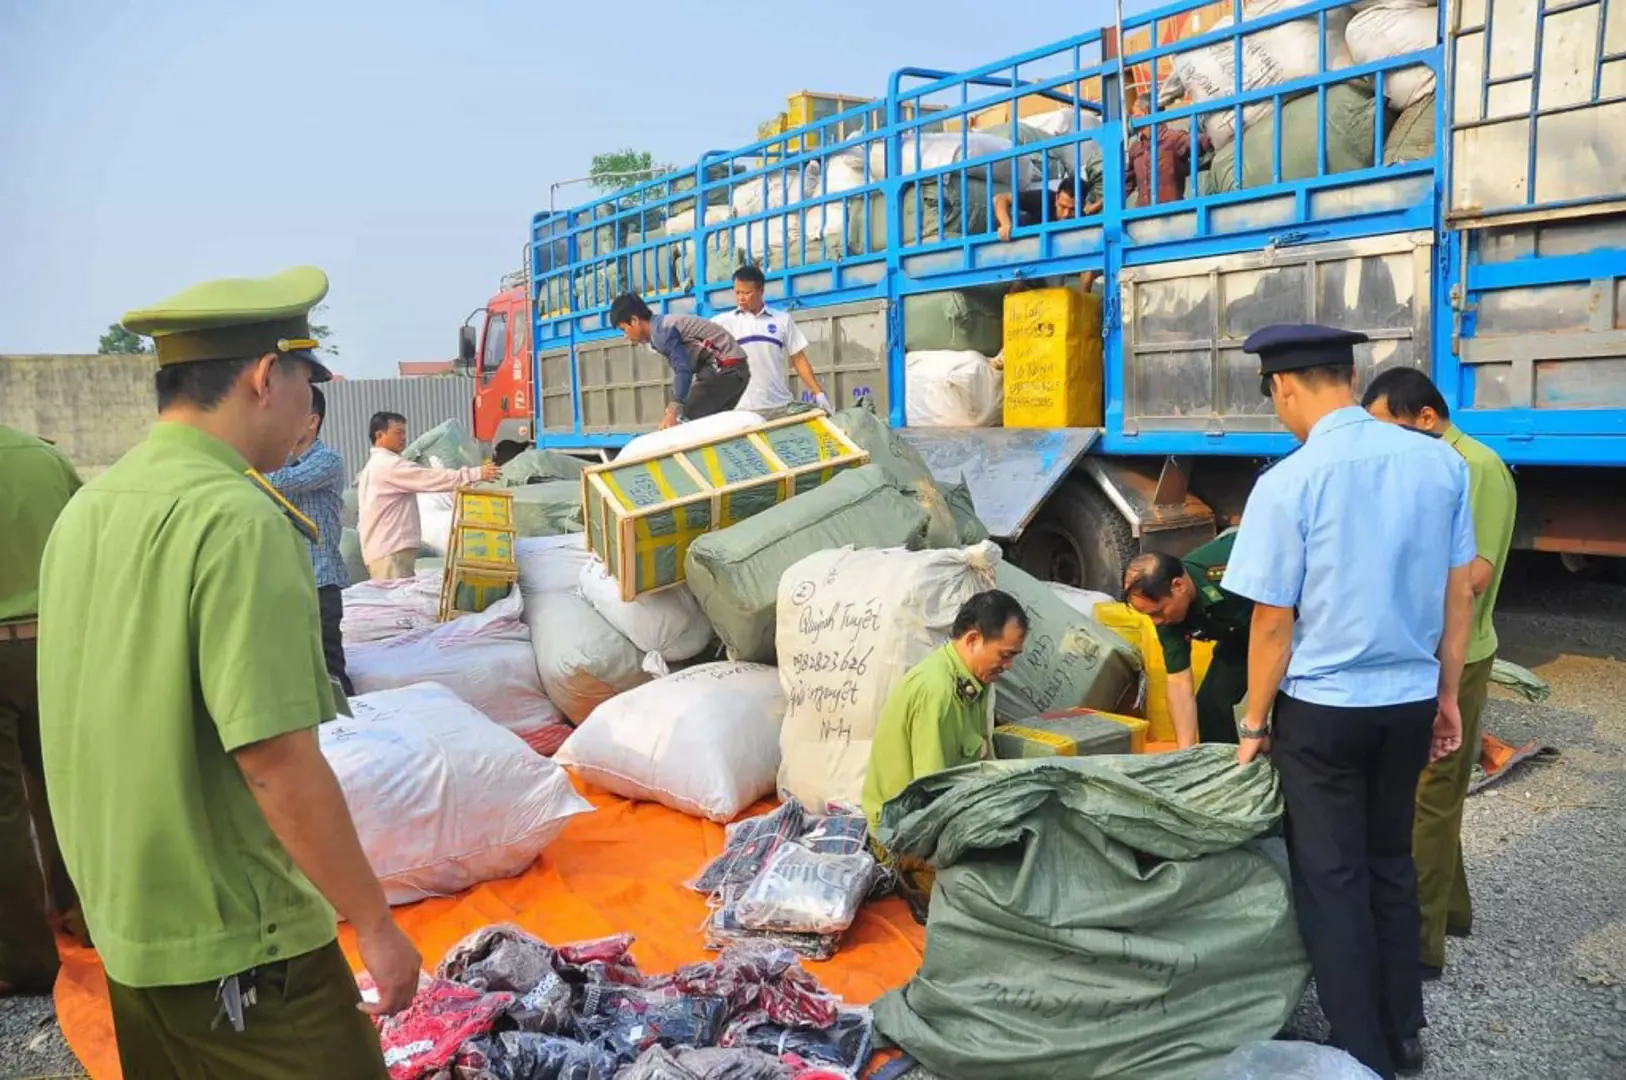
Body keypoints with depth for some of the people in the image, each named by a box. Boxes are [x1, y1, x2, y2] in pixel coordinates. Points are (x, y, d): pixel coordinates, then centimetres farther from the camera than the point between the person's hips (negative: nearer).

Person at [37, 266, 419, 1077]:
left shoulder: (86, 509, 4)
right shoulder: (239, 519, -22)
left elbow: (100, 721, 12)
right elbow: (276, 759, -25)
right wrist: (375, 925, -16)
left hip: (123, 928, 9)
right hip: (239, 948, -8)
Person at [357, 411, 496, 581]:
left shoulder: (374, 466, 24)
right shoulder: (388, 464, -11)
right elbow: (430, 478, -20)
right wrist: (476, 474, -23)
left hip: (384, 549, 11)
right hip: (391, 551, -11)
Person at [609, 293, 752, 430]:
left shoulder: (661, 330, -13)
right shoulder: (664, 326, 17)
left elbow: (683, 370, -22)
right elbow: (680, 369, 19)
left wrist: (673, 413, -24)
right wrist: (672, 409, 17)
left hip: (724, 368, -10)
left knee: (685, 420, -10)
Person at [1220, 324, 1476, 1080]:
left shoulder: (1289, 480, -17)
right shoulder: (1441, 462, -2)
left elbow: (1274, 621, -13)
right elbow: (1460, 593, 5)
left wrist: (1255, 720, -1)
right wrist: (1447, 693, 16)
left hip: (1322, 708, -5)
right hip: (1410, 701, 6)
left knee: (1331, 879, 9)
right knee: (1390, 863, 21)